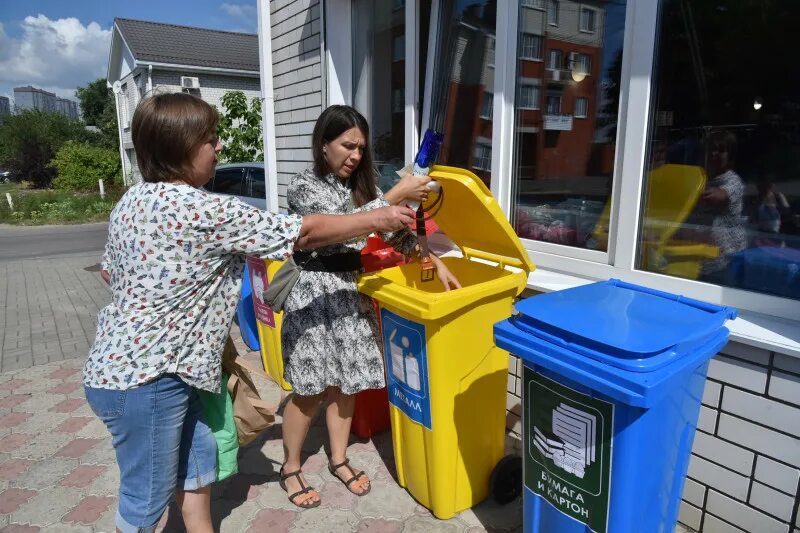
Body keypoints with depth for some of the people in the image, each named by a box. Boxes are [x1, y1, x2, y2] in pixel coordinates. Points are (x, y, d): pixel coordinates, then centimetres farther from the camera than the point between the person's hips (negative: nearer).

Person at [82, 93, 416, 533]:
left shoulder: (134, 199, 5)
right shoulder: (200, 210, -23)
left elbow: (110, 271, 18)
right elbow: (305, 232, -18)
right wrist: (377, 220, -7)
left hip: (123, 364, 9)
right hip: (144, 378, -9)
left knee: (197, 458, 21)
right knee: (148, 497, 9)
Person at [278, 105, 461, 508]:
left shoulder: (360, 187, 8)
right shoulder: (304, 187, -10)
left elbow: (396, 232, 7)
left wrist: (437, 263, -2)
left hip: (351, 292, 6)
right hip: (314, 294, -6)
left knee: (346, 381, 13)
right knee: (311, 389, 2)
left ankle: (339, 460, 33)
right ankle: (290, 468, 25)